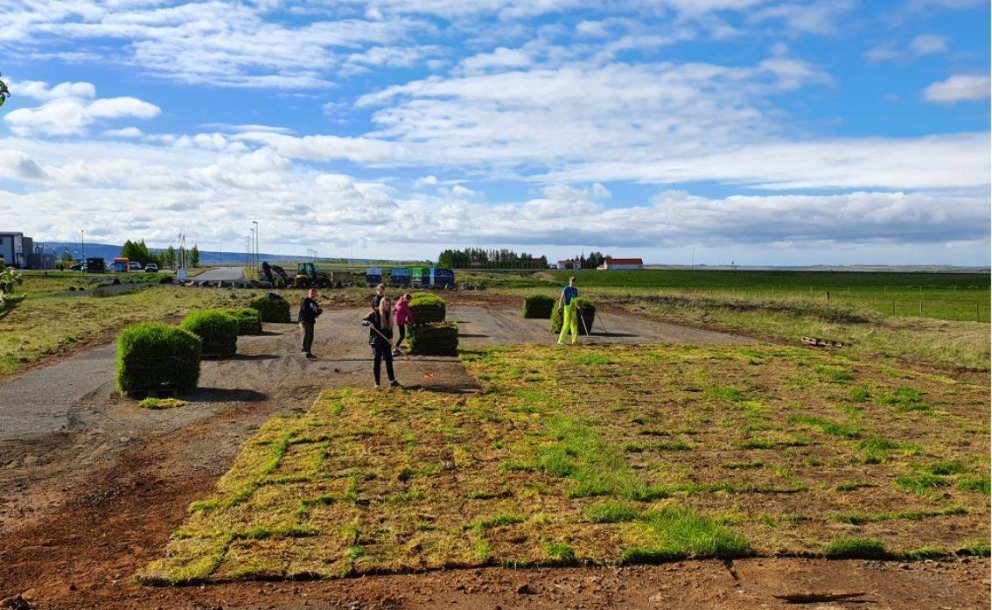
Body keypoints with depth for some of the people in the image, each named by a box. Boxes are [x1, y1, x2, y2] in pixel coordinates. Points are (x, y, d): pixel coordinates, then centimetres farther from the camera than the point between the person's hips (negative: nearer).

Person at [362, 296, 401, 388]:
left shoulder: (389, 314, 8)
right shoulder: (375, 313, -8)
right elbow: (363, 321, -6)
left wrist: (391, 338, 1)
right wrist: (369, 323, -27)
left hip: (386, 340, 5)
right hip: (376, 341, -5)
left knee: (389, 359, 5)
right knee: (377, 360, -2)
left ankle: (392, 381, 11)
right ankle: (377, 383, 6)